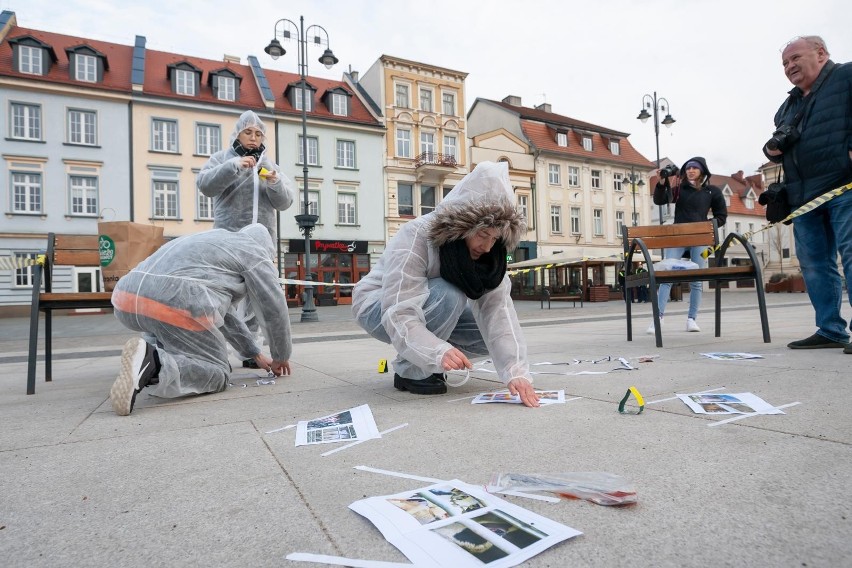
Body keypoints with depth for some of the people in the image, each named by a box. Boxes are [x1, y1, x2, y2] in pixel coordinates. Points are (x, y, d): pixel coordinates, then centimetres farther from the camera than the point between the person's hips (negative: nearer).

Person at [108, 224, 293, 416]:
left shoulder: (213, 244, 36)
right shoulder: (255, 254, 14)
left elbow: (224, 312, 40)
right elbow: (274, 311, 13)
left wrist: (257, 355, 42)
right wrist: (281, 357, 29)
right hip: (174, 306, -9)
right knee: (218, 374, 6)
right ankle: (153, 364, -18)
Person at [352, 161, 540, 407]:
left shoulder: (487, 251, -16)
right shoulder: (415, 238, -33)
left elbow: (498, 311, -26)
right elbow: (399, 315, -39)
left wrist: (516, 371, -37)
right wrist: (438, 352, -54)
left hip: (431, 310, 6)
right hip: (379, 308, -6)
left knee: (491, 330, -12)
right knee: (448, 295, -34)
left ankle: (427, 366, 6)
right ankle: (410, 370, -14)